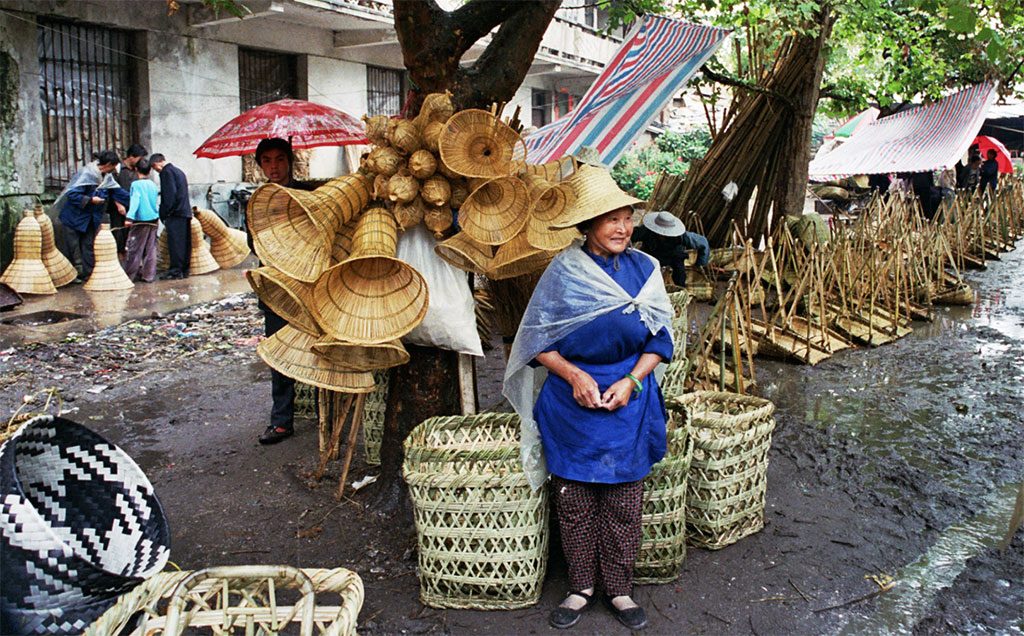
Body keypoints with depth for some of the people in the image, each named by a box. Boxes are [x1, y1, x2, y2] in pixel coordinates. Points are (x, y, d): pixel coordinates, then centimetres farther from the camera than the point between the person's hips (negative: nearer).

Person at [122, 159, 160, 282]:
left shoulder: (136, 184, -8)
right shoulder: (153, 185, 8)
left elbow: (135, 201, -20)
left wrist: (129, 217, -27)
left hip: (140, 221, -5)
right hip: (153, 220, 5)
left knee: (134, 250, 0)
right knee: (151, 249, 7)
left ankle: (129, 275, 5)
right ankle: (149, 275, 8)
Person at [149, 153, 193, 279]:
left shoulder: (166, 172, -7)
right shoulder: (178, 171, 20)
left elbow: (169, 194, -15)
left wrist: (164, 214, -10)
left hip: (175, 213, -9)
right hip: (185, 212, 9)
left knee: (174, 242, -7)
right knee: (184, 242, 9)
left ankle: (176, 270, -7)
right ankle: (184, 269, 13)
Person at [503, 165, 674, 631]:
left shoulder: (644, 269, 0)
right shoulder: (562, 273, -6)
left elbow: (660, 341, 4)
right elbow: (538, 342, -4)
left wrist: (631, 380, -11)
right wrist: (575, 375, -17)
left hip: (628, 403, 1)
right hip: (571, 405, -1)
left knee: (623, 502, 8)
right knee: (574, 500, 7)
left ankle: (618, 588, 26)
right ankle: (582, 585, 27)